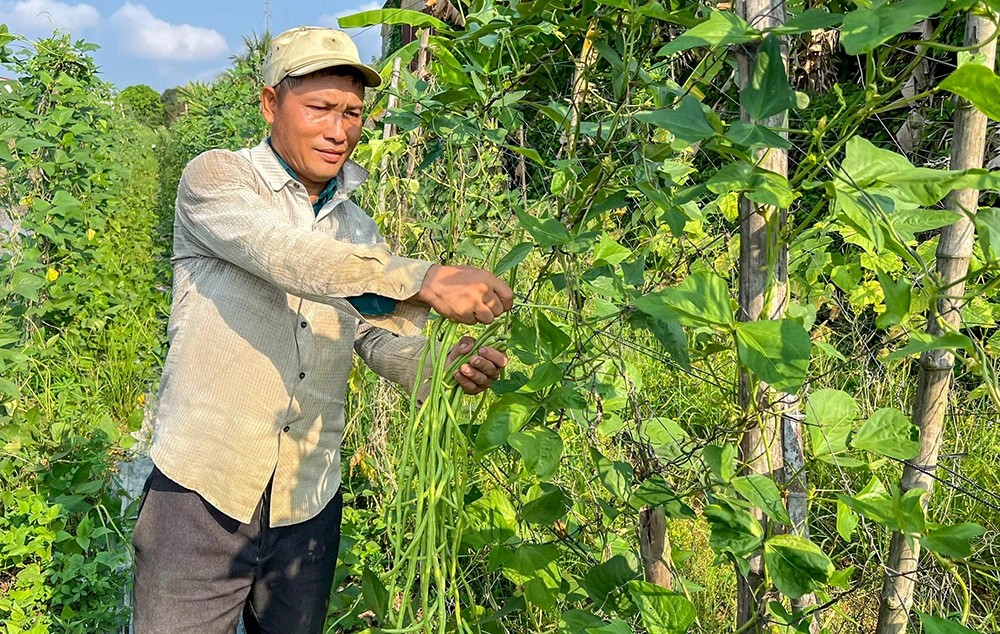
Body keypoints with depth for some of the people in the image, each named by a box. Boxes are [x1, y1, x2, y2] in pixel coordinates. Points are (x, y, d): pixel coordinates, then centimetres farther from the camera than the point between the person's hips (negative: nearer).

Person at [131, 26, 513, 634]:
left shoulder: (358, 229, 11)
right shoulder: (215, 177, -6)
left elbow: (387, 340, 5)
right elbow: (286, 255, -25)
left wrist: (449, 367, -18)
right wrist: (425, 280, -35)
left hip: (308, 502, 5)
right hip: (204, 488, -5)